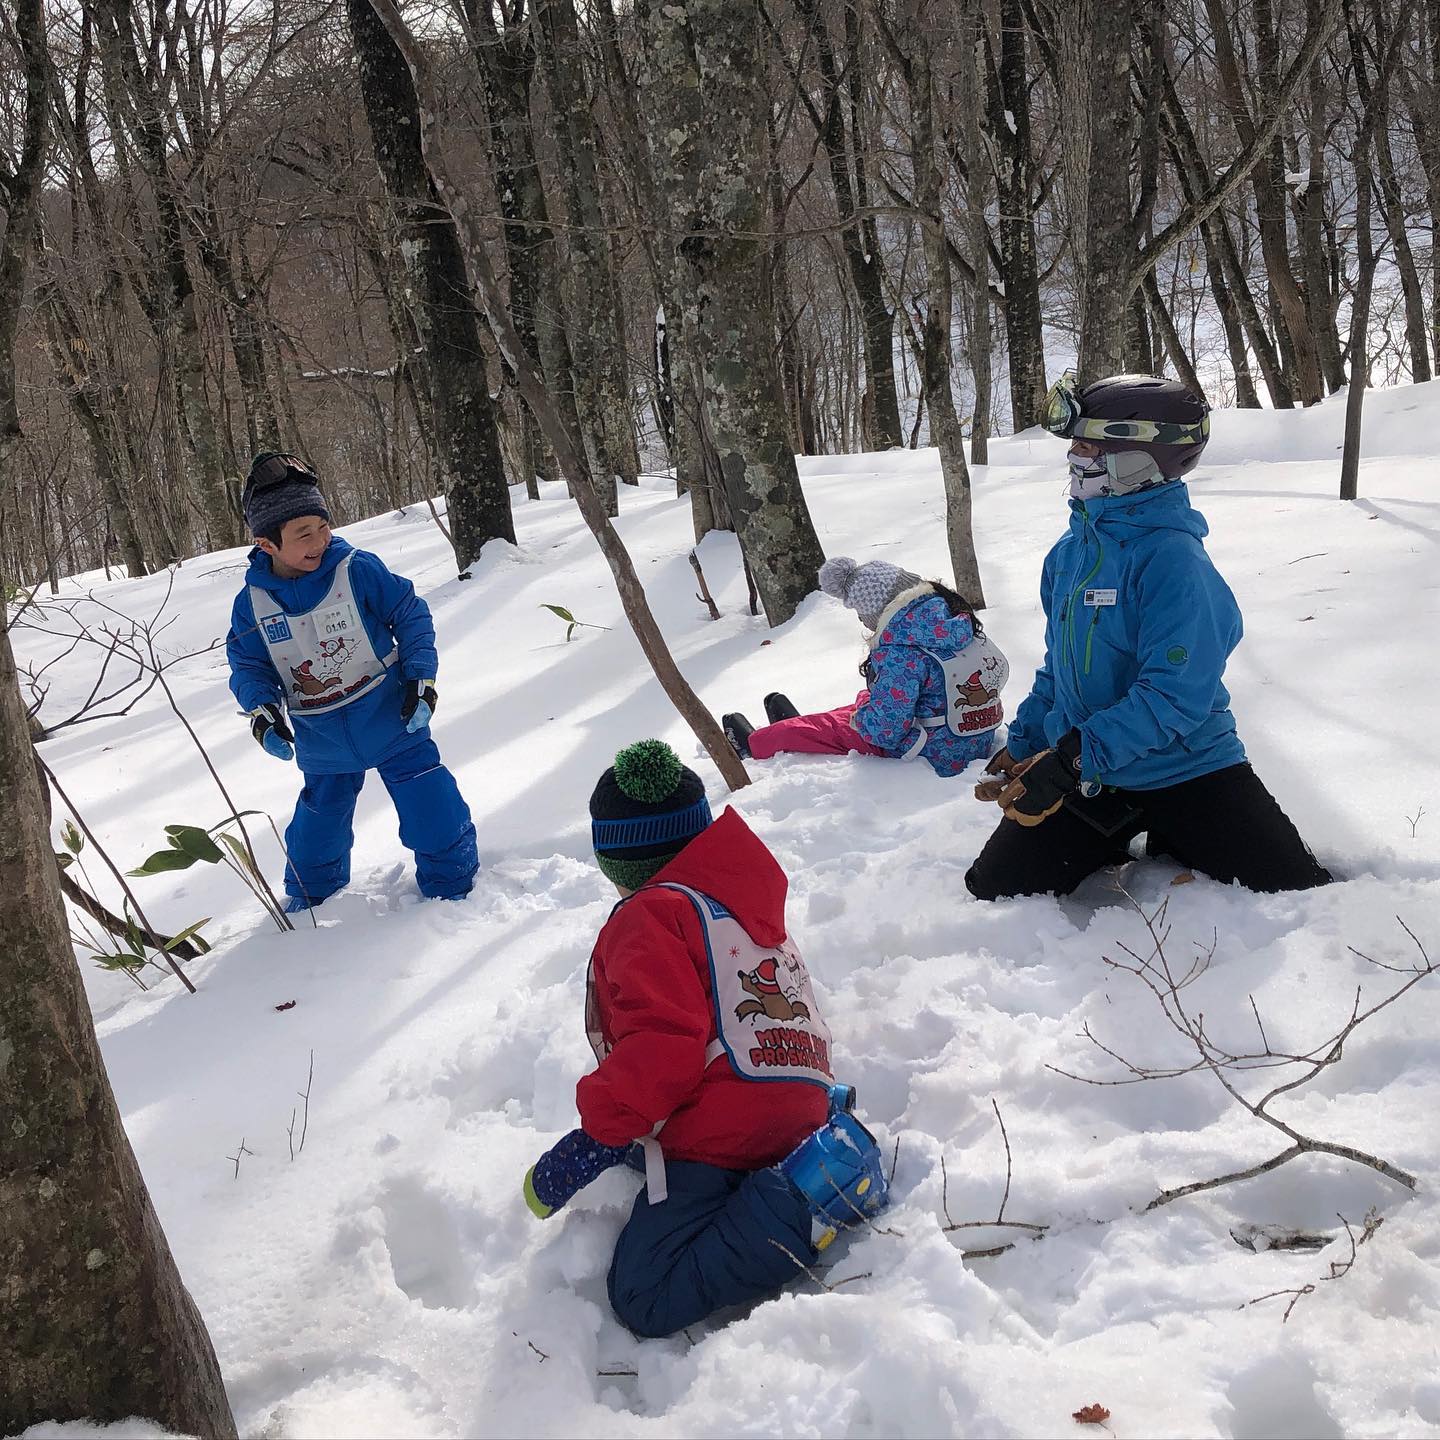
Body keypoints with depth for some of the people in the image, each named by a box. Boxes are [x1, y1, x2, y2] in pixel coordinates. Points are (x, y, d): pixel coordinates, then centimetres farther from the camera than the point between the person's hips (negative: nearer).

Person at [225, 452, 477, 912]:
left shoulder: (357, 569, -16)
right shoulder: (253, 602, -9)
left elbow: (411, 614, -6)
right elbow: (248, 667, 1)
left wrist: (421, 678, -12)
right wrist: (261, 708, -18)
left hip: (391, 719, -2)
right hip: (322, 743, 3)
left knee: (432, 810, -4)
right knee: (318, 823, 19)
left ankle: (452, 887, 17)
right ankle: (308, 894, 44)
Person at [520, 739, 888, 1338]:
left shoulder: (648, 915, -7)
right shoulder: (745, 902, 22)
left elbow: (665, 1040, -21)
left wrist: (596, 1136, -17)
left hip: (718, 1130, -9)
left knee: (647, 1299, -10)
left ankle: (805, 1198, -23)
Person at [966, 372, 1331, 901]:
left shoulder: (1172, 558, -20)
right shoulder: (1071, 550, 5)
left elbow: (1176, 694, -28)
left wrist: (1070, 760, -33)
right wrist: (1023, 742, 10)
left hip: (1184, 772, -6)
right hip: (1082, 777, 6)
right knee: (991, 893, -5)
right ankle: (1111, 855, 19)